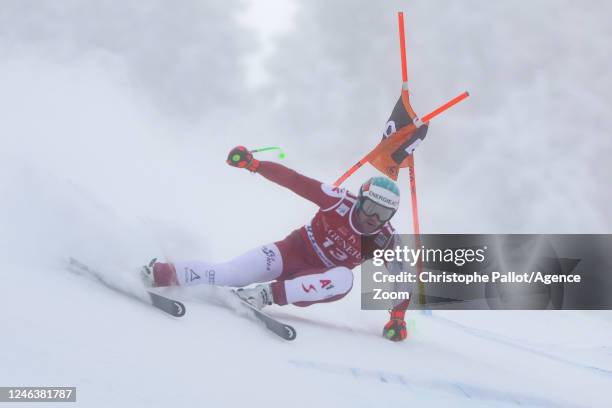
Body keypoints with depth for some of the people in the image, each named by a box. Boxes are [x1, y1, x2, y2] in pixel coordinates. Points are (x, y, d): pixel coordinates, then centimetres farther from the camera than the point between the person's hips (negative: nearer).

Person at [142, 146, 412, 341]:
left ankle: (269, 294, -35)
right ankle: (162, 274, -17)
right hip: (292, 251, -1)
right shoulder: (341, 202, -17)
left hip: (313, 280, 1)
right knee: (228, 274, -24)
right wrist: (253, 165, -29)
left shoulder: (385, 242, -12)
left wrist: (397, 318, -18)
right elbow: (295, 181, -20)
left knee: (343, 279, -34)